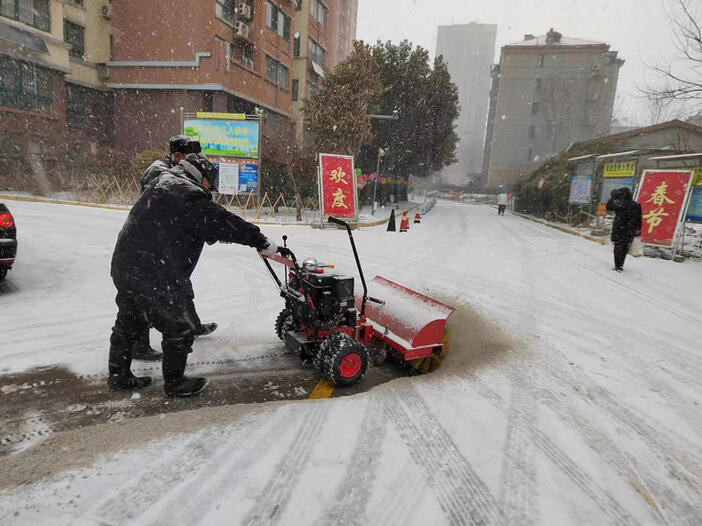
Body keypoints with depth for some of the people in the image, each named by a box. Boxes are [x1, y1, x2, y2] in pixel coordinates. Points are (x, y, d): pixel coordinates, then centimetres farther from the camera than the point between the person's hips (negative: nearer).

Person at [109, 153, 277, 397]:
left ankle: (119, 374, 42)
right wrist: (262, 242, -11)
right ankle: (175, 383, 21)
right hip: (156, 277, -10)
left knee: (128, 323, 25)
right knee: (180, 329, 5)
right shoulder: (189, 195, -16)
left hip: (124, 265, 10)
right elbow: (224, 222, -18)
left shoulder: (162, 183, 16)